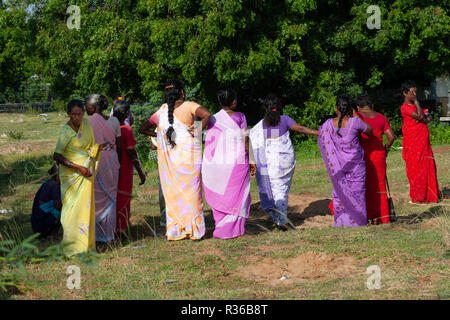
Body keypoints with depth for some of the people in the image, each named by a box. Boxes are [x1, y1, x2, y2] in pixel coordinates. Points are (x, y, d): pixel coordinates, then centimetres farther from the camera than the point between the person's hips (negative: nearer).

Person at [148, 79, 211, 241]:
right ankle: (194, 230, 4)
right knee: (191, 191, 4)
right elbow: (206, 114, -23)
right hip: (189, 155, -3)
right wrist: (199, 130, -10)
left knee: (172, 192, 10)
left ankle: (174, 230, 10)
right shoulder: (189, 106, -7)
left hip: (168, 157, 4)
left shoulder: (162, 110, 7)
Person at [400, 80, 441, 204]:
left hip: (423, 142, 8)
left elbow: (427, 118, 14)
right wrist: (416, 101, -11)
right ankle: (417, 197, 1)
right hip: (412, 143, -8)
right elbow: (420, 116, -20)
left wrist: (424, 119, -9)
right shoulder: (405, 107, -9)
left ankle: (430, 195, 13)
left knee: (428, 167, 6)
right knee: (415, 168, -5)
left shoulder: (415, 105, 18)